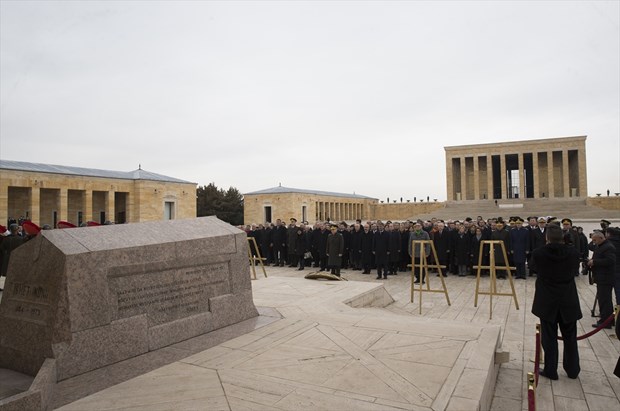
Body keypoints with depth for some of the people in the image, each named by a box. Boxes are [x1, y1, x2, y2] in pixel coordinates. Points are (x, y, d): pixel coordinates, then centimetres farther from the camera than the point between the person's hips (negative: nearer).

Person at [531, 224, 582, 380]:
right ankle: (572, 370, 29)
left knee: (549, 338, 8)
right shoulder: (572, 252, -9)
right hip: (569, 301, 2)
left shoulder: (538, 253, -14)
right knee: (570, 337, 17)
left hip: (547, 301, -2)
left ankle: (550, 371, 16)